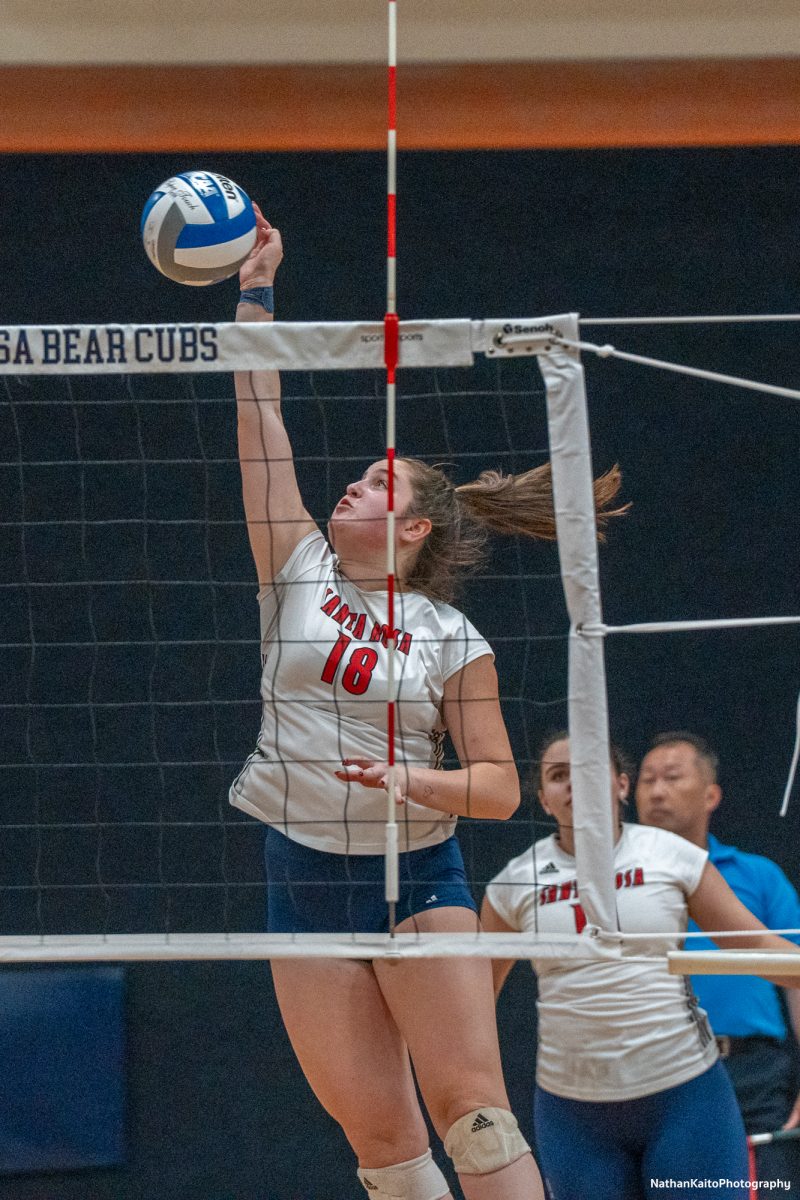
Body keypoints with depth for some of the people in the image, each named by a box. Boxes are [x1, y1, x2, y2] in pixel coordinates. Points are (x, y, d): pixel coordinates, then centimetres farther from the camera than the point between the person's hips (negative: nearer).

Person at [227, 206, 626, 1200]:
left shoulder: (453, 640, 0)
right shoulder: (299, 574, 6)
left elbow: (500, 786, 0)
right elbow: (260, 422, 2)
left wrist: (414, 784, -19)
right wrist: (255, 292, -1)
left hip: (416, 878, -2)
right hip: (304, 881, 3)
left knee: (467, 1100, -12)